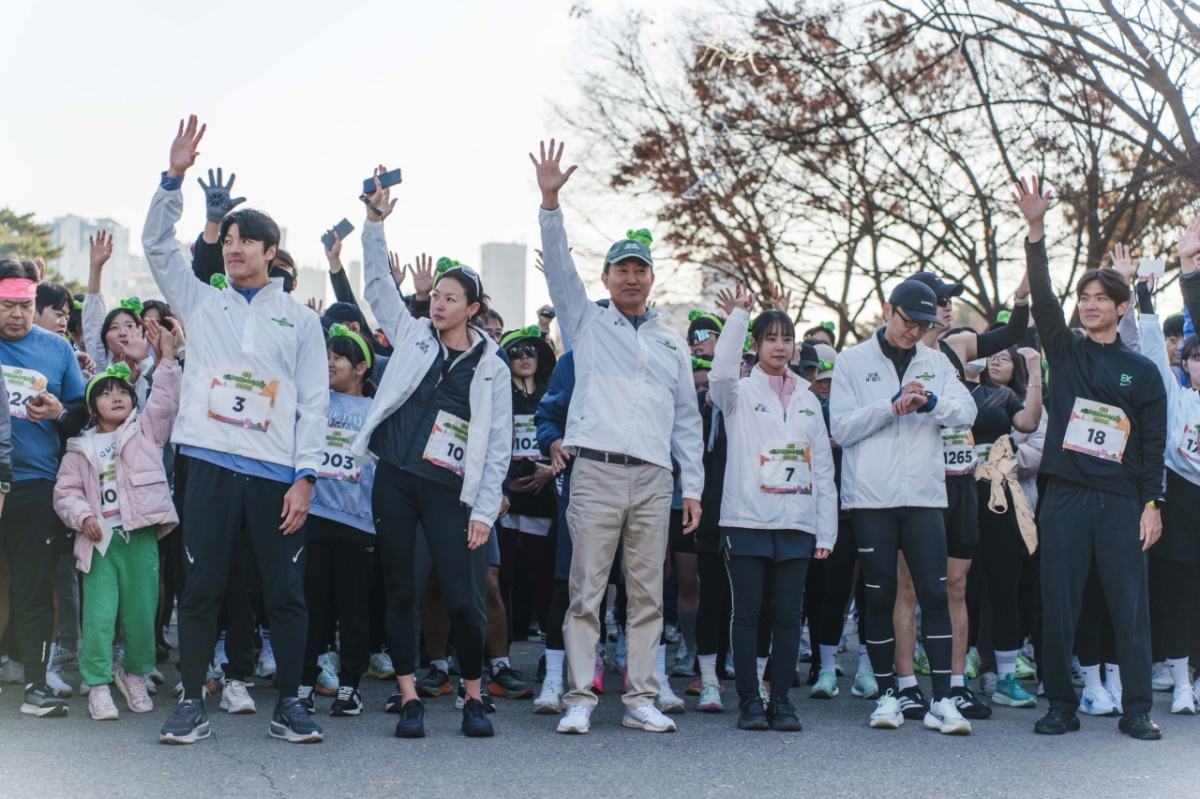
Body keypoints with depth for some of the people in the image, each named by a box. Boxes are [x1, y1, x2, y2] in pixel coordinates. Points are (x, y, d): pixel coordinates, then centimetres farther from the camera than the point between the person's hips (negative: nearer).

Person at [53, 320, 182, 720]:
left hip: (141, 537, 0)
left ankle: (135, 674, 25)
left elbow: (164, 401, -3)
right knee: (98, 615, -5)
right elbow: (65, 491, 9)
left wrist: (167, 360, -12)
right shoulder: (81, 449, 12)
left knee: (141, 613, 4)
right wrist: (82, 516, -9)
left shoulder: (146, 430, 11)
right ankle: (98, 686, 3)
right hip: (100, 541, 0)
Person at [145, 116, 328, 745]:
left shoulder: (299, 319, 11)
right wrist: (174, 178, -6)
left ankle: (288, 704, 11)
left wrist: (305, 476, -4)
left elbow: (315, 402, 6)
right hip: (212, 464, 0)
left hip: (277, 474, 0)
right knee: (202, 587, 1)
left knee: (285, 591, 2)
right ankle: (192, 703, 10)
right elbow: (156, 246, 5)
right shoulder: (200, 302, 15)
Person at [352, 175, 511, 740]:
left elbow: (497, 447, 2)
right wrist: (375, 225, -2)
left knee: (462, 598, -6)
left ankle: (473, 697, 11)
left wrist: (484, 511, -4)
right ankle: (409, 699, 10)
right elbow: (378, 285, 10)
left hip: (449, 492, -2)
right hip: (394, 482, 2)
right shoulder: (412, 336, 11)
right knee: (399, 593, 3)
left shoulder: (491, 367, 4)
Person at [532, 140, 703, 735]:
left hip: (654, 478, 3)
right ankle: (580, 699, -2)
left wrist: (694, 487, 12)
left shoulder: (672, 343, 19)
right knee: (586, 591, -5)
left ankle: (640, 699, 8)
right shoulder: (587, 323, 13)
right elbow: (559, 268, -2)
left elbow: (687, 419, 19)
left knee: (648, 595, 3)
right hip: (597, 471, -3)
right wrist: (550, 202, -15)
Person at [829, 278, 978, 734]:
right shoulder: (853, 362, 5)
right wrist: (892, 405, -14)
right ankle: (887, 694, 13)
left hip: (924, 495, 2)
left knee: (935, 594, -4)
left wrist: (932, 402, -19)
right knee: (880, 598, 4)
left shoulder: (936, 363, 12)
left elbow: (966, 412, 0)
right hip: (871, 497, -2)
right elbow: (841, 428, -5)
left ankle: (942, 700, -2)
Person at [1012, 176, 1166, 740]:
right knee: (1059, 606, 1)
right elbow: (1043, 297, -4)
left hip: (1122, 502, 0)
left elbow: (1154, 443, 7)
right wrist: (1036, 232, -16)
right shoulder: (1065, 353, 10)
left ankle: (1137, 710, 6)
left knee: (1130, 607, -1)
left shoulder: (1142, 372, 9)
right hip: (1066, 498, 1)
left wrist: (1151, 503, -2)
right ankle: (1061, 705, 10)